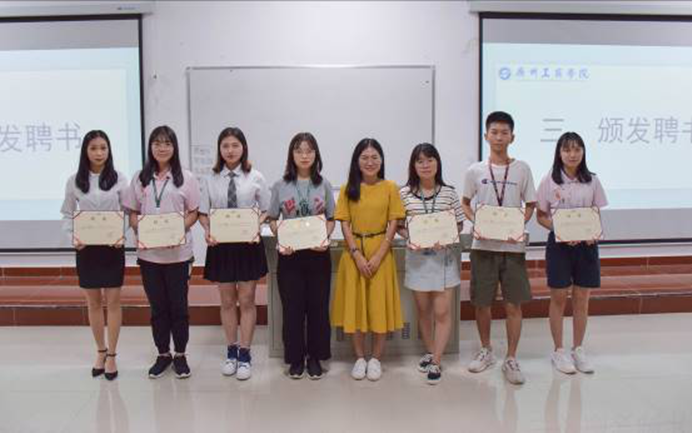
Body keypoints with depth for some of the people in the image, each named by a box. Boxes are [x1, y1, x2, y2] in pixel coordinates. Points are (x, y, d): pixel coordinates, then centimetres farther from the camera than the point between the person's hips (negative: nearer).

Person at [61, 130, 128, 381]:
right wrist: (72, 237, -10)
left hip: (112, 247, -2)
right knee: (93, 302, 11)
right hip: (86, 248, 2)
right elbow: (67, 214, 7)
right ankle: (100, 352, 26)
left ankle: (111, 355, 14)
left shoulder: (119, 179, -2)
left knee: (113, 301, 3)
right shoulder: (74, 181, 2)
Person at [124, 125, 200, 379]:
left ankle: (180, 355, 20)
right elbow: (133, 212, 9)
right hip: (148, 252, 2)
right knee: (158, 306, 11)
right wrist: (138, 232, -10)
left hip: (178, 252, -2)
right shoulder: (140, 178, 7)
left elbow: (193, 213, 0)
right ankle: (162, 354, 26)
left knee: (178, 305, 5)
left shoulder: (186, 178, 0)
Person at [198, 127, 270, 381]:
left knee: (246, 301, 5)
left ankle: (245, 354, 17)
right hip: (220, 243, 2)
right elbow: (203, 212, 5)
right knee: (227, 301, 12)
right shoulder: (211, 179, 1)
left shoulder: (255, 178, -3)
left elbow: (265, 210, 3)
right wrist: (207, 231, -13)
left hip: (248, 243, -1)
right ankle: (231, 351, 27)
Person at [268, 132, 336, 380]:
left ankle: (315, 357, 21)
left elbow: (331, 219, 6)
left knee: (318, 306, 6)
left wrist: (325, 238, -12)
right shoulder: (281, 186, 2)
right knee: (292, 307, 5)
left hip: (318, 253, 1)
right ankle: (295, 358, 20)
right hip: (290, 254, 0)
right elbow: (272, 219, 4)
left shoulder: (324, 185, 3)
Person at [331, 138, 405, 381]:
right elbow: (345, 224, -1)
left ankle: (376, 358, 17)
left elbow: (393, 224, -3)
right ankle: (359, 357, 20)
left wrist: (378, 256, -12)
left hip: (381, 252, -1)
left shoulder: (390, 187, 0)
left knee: (380, 304, 3)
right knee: (355, 303, 6)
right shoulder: (348, 189, 2)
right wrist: (357, 254, -12)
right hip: (354, 253, 1)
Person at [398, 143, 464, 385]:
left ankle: (436, 362, 7)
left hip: (443, 256, -1)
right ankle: (429, 352, 32)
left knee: (442, 311, -3)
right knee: (423, 310, 14)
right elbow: (398, 224, 6)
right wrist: (408, 237, -13)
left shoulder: (448, 193, -2)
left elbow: (459, 224, 4)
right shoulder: (405, 194, -1)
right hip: (417, 256, 2)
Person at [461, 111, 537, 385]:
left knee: (513, 304, 2)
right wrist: (476, 222, -7)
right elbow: (465, 204, 12)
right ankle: (486, 350, 30)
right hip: (483, 246, 1)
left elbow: (530, 205, 7)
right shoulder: (476, 171, 2)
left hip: (513, 246, 0)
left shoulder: (522, 169, 1)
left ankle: (511, 359, 16)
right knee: (481, 303, 8)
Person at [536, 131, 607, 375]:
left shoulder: (592, 181, 4)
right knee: (559, 298, 4)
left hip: (586, 244, 2)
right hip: (558, 244, -2)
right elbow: (541, 216, -1)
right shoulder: (550, 181, -2)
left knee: (581, 299, 8)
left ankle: (578, 350, 23)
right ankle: (558, 351, 17)